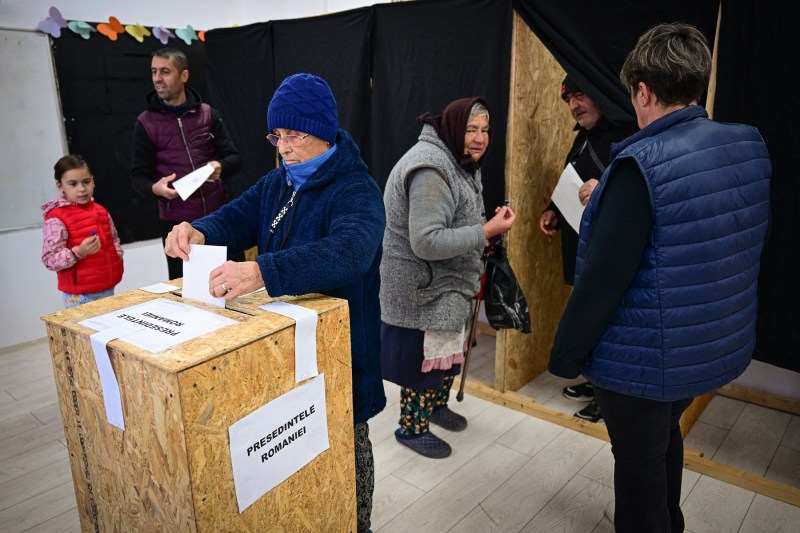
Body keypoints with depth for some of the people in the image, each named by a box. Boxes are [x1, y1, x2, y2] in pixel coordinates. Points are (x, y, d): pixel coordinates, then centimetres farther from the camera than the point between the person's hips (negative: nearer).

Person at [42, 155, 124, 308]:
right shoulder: (56, 218, -11)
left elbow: (114, 240, 24)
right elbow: (50, 260, -15)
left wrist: (117, 262, 9)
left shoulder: (100, 211, 9)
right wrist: (79, 252, -29)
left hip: (108, 288, 7)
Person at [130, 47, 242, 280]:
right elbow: (138, 176, -1)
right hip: (176, 222, -1)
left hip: (217, 214, 1)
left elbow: (234, 158, 4)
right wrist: (155, 188, -24)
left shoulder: (208, 114, 5)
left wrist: (220, 167, -20)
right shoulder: (146, 123, 1)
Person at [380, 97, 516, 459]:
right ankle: (411, 428, 23)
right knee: (426, 358, 2)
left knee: (450, 349, 23)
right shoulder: (430, 171, -26)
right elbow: (426, 242, -32)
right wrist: (486, 232, -29)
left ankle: (437, 405, 46)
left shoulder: (457, 160, 9)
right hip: (420, 287, -10)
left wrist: (484, 230, 5)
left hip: (446, 282, 11)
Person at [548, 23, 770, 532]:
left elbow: (604, 275, -25)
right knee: (666, 436, 29)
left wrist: (566, 351, -12)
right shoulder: (751, 146, -1)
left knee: (639, 463, 13)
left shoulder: (644, 162, -24)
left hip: (645, 355, -8)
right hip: (716, 343, 8)